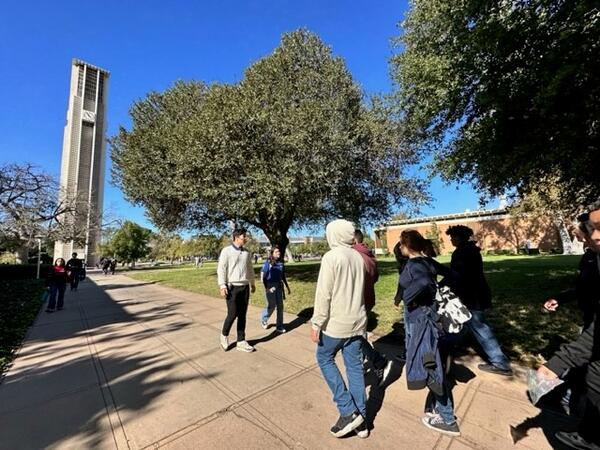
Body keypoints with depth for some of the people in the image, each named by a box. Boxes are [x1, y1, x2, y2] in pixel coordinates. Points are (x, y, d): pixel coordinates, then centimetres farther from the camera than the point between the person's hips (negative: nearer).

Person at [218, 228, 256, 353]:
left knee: (242, 315, 8)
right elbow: (221, 269, -10)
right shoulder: (226, 251, -7)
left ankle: (241, 342, 20)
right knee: (232, 314, -5)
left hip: (245, 287, 5)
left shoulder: (247, 253, 9)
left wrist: (252, 283, 24)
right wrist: (222, 286, -17)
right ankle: (224, 335, 24)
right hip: (232, 287, -5)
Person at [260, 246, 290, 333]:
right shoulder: (267, 263, -7)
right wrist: (266, 288, -18)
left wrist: (288, 287, 14)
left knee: (280, 306, 4)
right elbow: (262, 277, -8)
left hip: (279, 286, 4)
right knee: (271, 306, 0)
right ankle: (264, 320, 30)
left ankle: (279, 326, 17)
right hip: (270, 286, -4)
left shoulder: (281, 263, 5)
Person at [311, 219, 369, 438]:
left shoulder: (331, 256, -17)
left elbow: (324, 294, -19)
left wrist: (317, 323, -12)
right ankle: (361, 419, 26)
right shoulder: (358, 257, 4)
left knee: (324, 359, 15)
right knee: (355, 366, 15)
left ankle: (348, 412, 13)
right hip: (357, 321, 6)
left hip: (336, 322, -6)